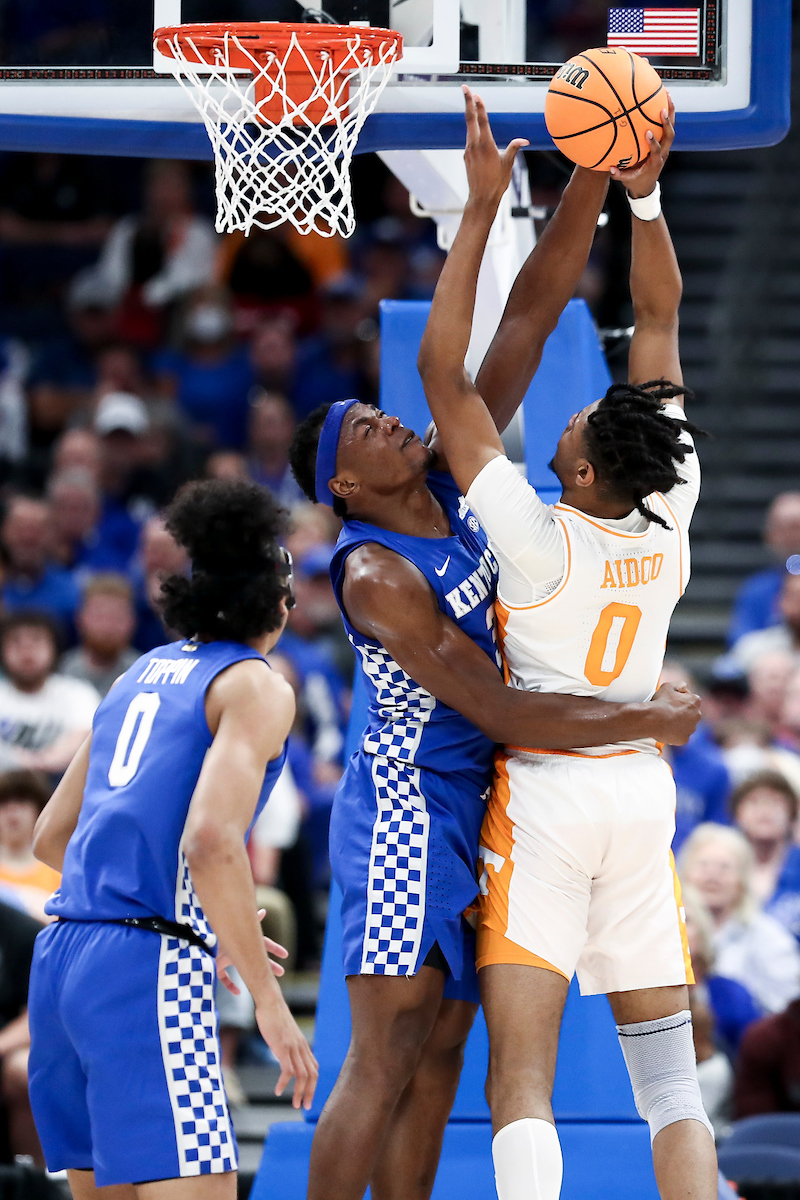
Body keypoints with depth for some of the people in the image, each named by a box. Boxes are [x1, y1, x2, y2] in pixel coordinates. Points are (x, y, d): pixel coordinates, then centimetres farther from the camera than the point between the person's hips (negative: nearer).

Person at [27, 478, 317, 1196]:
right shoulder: (256, 687, -2)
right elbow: (210, 840, -18)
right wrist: (268, 998, -14)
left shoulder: (144, 674, 21)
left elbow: (50, 837, 26)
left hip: (62, 952, 8)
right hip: (149, 974, -8)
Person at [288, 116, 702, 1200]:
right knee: (386, 1062, -10)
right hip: (409, 808, -9)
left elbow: (530, 317, -2)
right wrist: (650, 722, -17)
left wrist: (595, 180, -11)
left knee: (437, 1058, 8)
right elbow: (504, 713, -24)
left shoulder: (454, 479, 2)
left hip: (468, 808, 9)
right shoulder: (377, 577, -20)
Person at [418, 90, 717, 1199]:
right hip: (643, 787, 5)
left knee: (522, 1074, -9)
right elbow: (659, 320, 3)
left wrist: (482, 209, -16)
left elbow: (443, 371, -16)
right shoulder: (674, 513, -5)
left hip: (543, 791, -5)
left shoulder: (537, 538, -17)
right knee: (667, 1064, 9)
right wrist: (643, 198, -1)